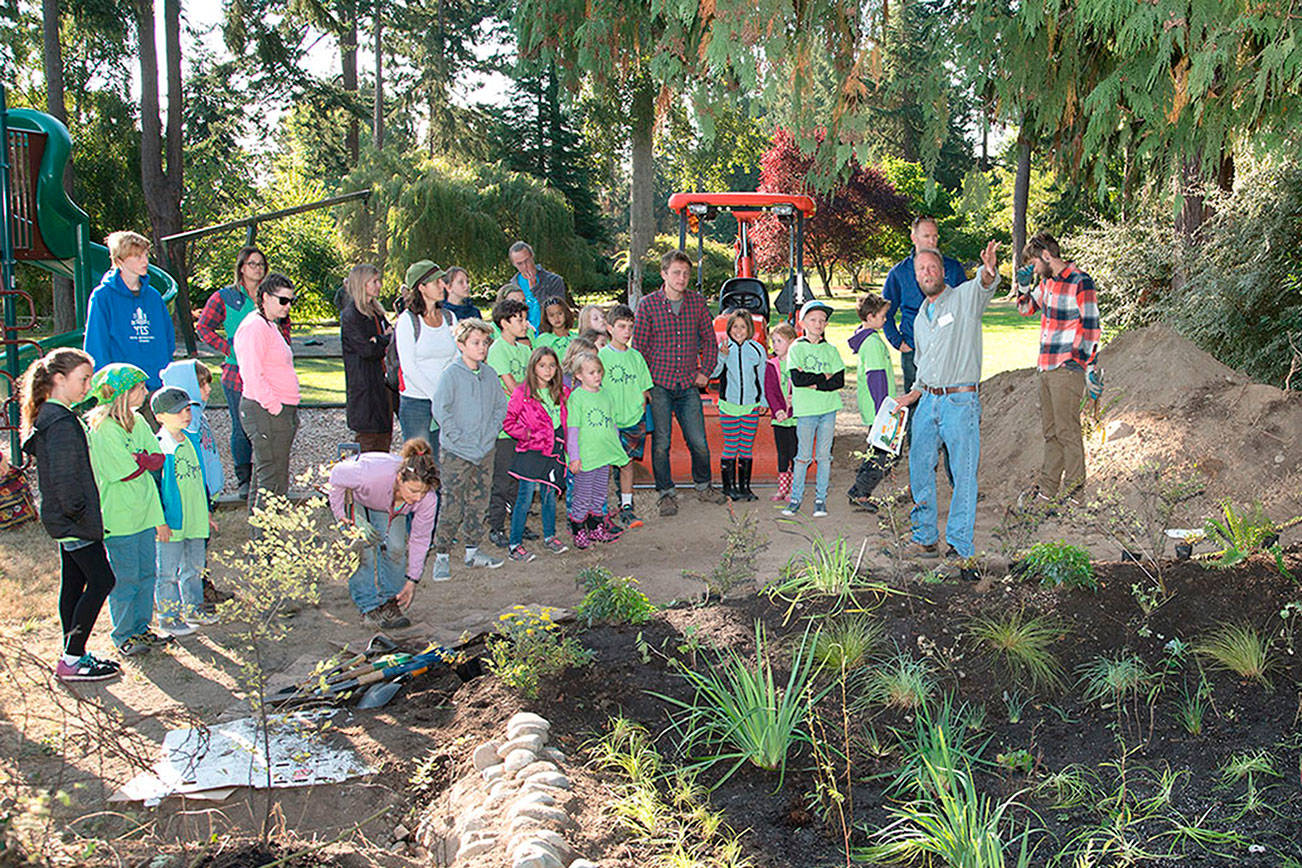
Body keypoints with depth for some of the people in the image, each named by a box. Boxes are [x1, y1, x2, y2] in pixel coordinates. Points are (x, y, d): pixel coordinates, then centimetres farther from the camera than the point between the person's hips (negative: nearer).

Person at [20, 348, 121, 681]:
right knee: (101, 581, -6)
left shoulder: (50, 417, 13)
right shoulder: (61, 423, -20)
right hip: (72, 520, -10)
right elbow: (64, 479, -23)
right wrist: (80, 512, -15)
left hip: (65, 519, 10)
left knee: (73, 584, 14)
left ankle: (72, 655, 23)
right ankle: (72, 660, 0)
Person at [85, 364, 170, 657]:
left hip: (145, 514, 7)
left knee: (147, 573, 13)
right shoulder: (102, 428, -15)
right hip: (118, 518, -7)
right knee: (125, 579, 2)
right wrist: (146, 460, -5)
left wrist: (138, 459, -11)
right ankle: (124, 636, 15)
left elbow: (159, 459, 5)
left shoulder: (138, 422, 9)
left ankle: (141, 629, 25)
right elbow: (124, 471, -19)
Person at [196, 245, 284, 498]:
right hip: (238, 373, -3)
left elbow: (285, 322, 27)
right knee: (242, 429, 1)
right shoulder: (225, 297, 1)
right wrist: (230, 350, -7)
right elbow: (203, 327, 2)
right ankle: (244, 480, 13)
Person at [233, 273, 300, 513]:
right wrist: (275, 408, -21)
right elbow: (252, 376, -21)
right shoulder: (254, 327, -14)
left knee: (264, 475, 16)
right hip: (266, 412, -10)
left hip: (281, 411, 10)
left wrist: (289, 411, 18)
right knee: (273, 479, -8)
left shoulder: (271, 326, 18)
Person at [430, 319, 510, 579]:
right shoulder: (451, 374, -10)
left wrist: (491, 431, 1)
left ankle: (472, 551, 25)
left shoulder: (490, 374, 6)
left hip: (485, 450, 5)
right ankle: (442, 555, 7)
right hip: (456, 452, -5)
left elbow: (501, 405, 15)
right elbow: (440, 409, -12)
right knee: (452, 506, -3)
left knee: (479, 503, 12)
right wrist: (459, 438, -14)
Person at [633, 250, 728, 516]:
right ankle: (666, 494, 17)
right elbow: (638, 346, 0)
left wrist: (705, 371, 6)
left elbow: (709, 339, 15)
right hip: (659, 385, -2)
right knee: (661, 443, 1)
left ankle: (703, 486, 26)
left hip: (688, 385, 2)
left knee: (699, 442, 4)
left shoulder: (697, 301, 5)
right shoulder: (648, 304, -3)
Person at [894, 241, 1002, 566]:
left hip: (960, 402, -6)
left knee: (963, 475, -3)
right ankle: (925, 539, 21)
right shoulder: (921, 318, 17)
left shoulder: (965, 297, -3)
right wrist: (913, 395, 18)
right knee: (919, 468, 9)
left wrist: (989, 271, -50)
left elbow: (984, 285, -28)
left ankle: (960, 546, 5)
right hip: (928, 401, 7)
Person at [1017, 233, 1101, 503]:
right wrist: (1025, 288, 9)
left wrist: (1088, 365, -12)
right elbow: (1027, 309, 29)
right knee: (1050, 430, 12)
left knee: (1067, 430, -4)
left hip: (1067, 369, -8)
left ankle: (1073, 486, 5)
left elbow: (1091, 327, -10)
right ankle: (1047, 486, 18)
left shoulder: (1080, 282, -9)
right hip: (1045, 367, 8)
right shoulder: (1047, 281, 14)